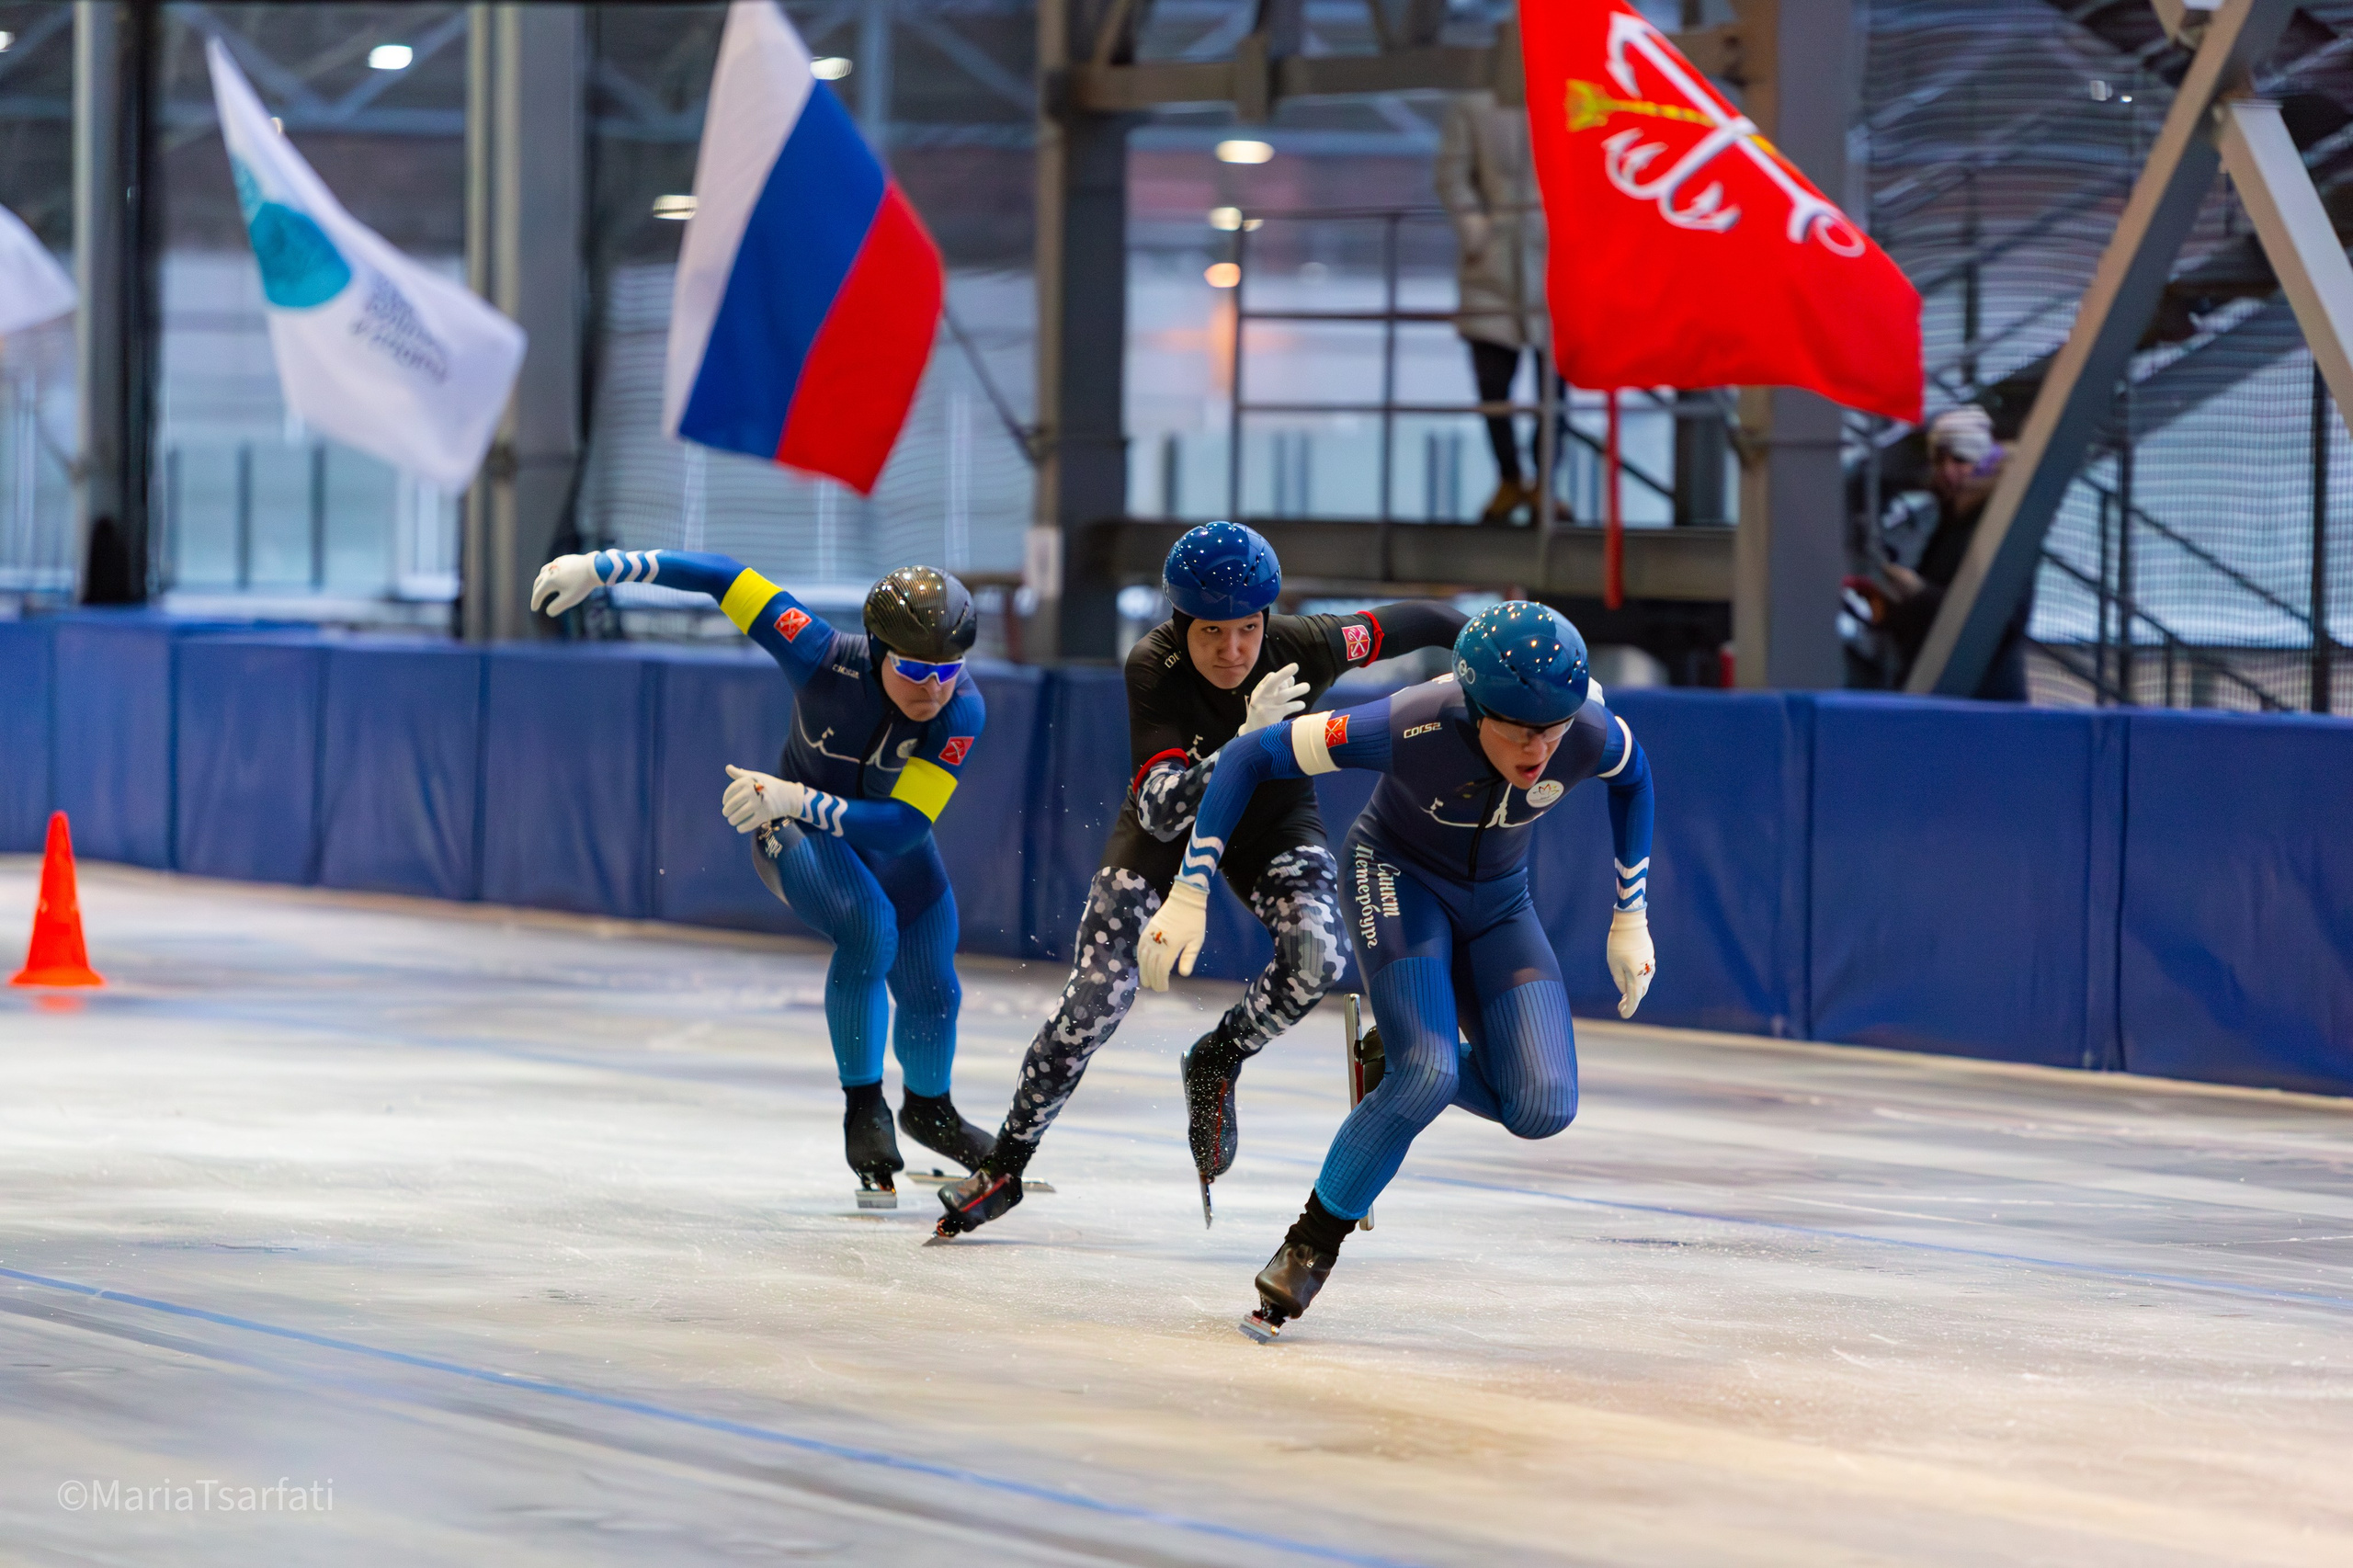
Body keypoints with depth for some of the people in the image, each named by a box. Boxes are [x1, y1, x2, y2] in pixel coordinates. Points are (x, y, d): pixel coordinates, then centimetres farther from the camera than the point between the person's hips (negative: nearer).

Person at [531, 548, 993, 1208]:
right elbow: (729, 580, -29)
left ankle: (929, 1109, 39)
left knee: (931, 993, 6)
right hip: (795, 830, -3)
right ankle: (863, 1106, -12)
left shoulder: (963, 712, -32)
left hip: (888, 838, 3)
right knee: (870, 930, -30)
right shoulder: (827, 659, -35)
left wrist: (795, 799, -46)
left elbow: (906, 824, -36)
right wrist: (602, 567, -28)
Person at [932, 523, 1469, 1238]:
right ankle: (1005, 1165, 9)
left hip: (1273, 824, 1)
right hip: (1166, 828, -1)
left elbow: (1405, 624, -11)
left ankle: (1216, 1064, 3)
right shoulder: (1153, 666, -31)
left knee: (1316, 959, -26)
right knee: (1099, 992, -9)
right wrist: (1248, 741, -51)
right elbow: (1163, 810, -39)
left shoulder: (1301, 647, -28)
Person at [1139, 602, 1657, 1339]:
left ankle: (1397, 1062, 16)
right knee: (1428, 1075, -28)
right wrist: (1189, 895, -25)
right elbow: (1251, 758, -27)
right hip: (1398, 877, -4)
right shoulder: (1413, 727, -36)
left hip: (1496, 904, 4)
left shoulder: (1591, 735, -27)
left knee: (1542, 1107, -15)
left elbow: (1631, 777, 0)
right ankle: (1312, 1244, -8)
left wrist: (1630, 918, 6)